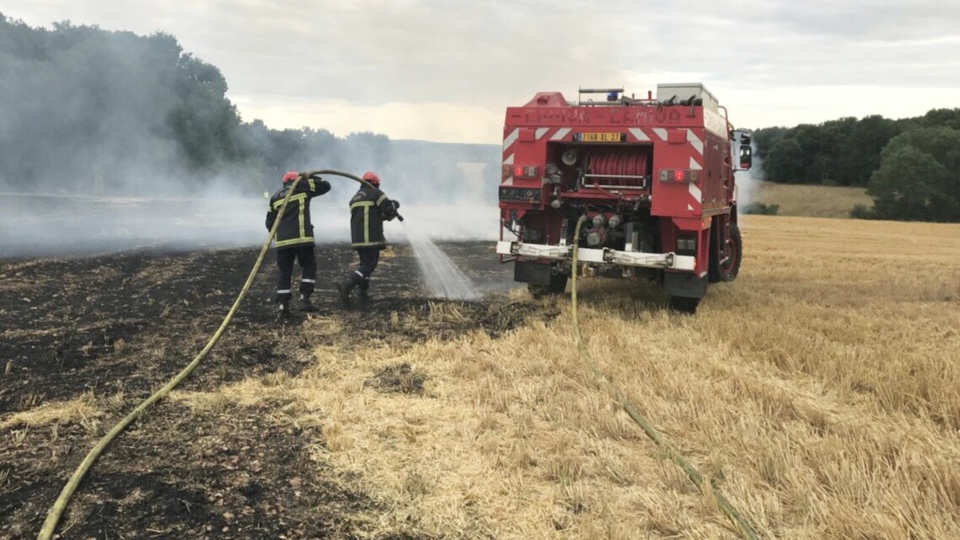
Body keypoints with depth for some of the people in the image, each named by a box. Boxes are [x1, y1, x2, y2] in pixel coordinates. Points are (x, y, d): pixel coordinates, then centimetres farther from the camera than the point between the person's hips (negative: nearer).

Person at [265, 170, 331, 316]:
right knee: (309, 266, 8)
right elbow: (325, 186, 12)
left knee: (285, 272, 7)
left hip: (282, 240, 4)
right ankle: (305, 299, -4)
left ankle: (283, 305, 1)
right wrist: (310, 178, 23)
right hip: (302, 238, -4)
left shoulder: (275, 196, 20)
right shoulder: (302, 187, 7)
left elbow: (270, 222, 18)